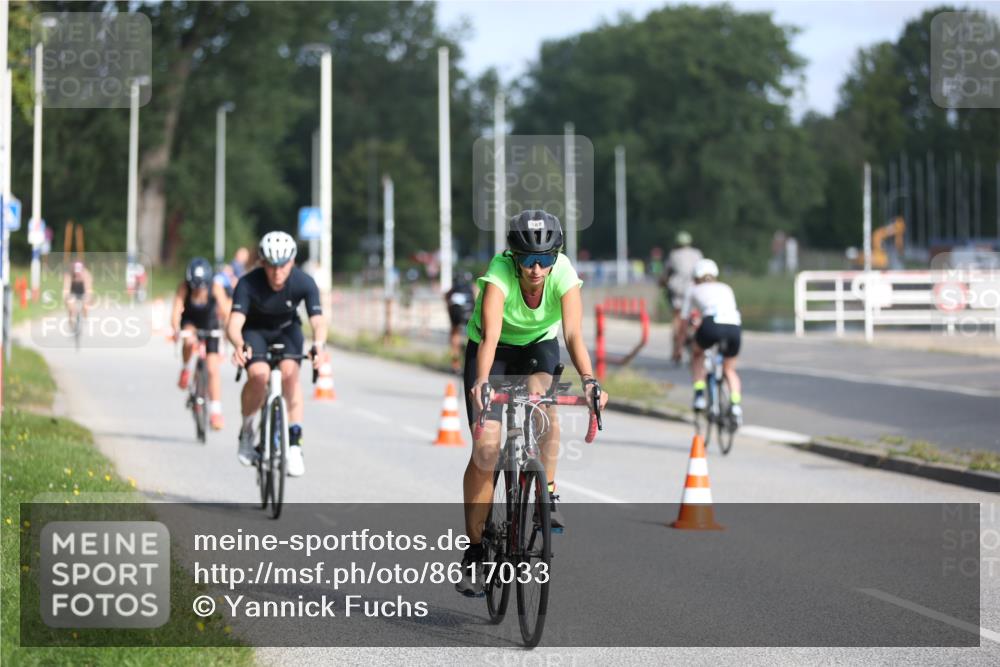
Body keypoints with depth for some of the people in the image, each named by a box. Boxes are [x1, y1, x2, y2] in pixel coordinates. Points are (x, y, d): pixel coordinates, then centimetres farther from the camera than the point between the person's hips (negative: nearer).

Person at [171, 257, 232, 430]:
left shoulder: (215, 288, -28)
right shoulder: (184, 287, -28)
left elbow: (225, 311, -32)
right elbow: (176, 311, -36)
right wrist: (176, 330, -54)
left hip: (210, 325, 0)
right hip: (190, 323, 0)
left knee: (213, 367, -9)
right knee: (189, 341, -36)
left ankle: (215, 411, -4)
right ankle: (186, 370, -7)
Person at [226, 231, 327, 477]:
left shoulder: (304, 282, -27)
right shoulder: (248, 284, -30)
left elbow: (318, 320, -35)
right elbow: (234, 323, -39)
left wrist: (319, 345, -56)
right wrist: (239, 346, -61)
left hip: (286, 330, 1)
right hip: (255, 330, -1)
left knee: (289, 373, -27)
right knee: (259, 375, -29)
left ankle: (294, 443, -21)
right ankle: (246, 431, -3)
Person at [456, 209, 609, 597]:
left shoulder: (564, 275, -27)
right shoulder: (500, 274, -33)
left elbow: (574, 335, -36)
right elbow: (489, 336, -44)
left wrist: (588, 379, -52)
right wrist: (480, 383, -61)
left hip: (539, 344, 2)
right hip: (494, 350, -2)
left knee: (541, 395, -34)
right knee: (486, 448, -14)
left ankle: (548, 496, -17)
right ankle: (474, 552, -4)